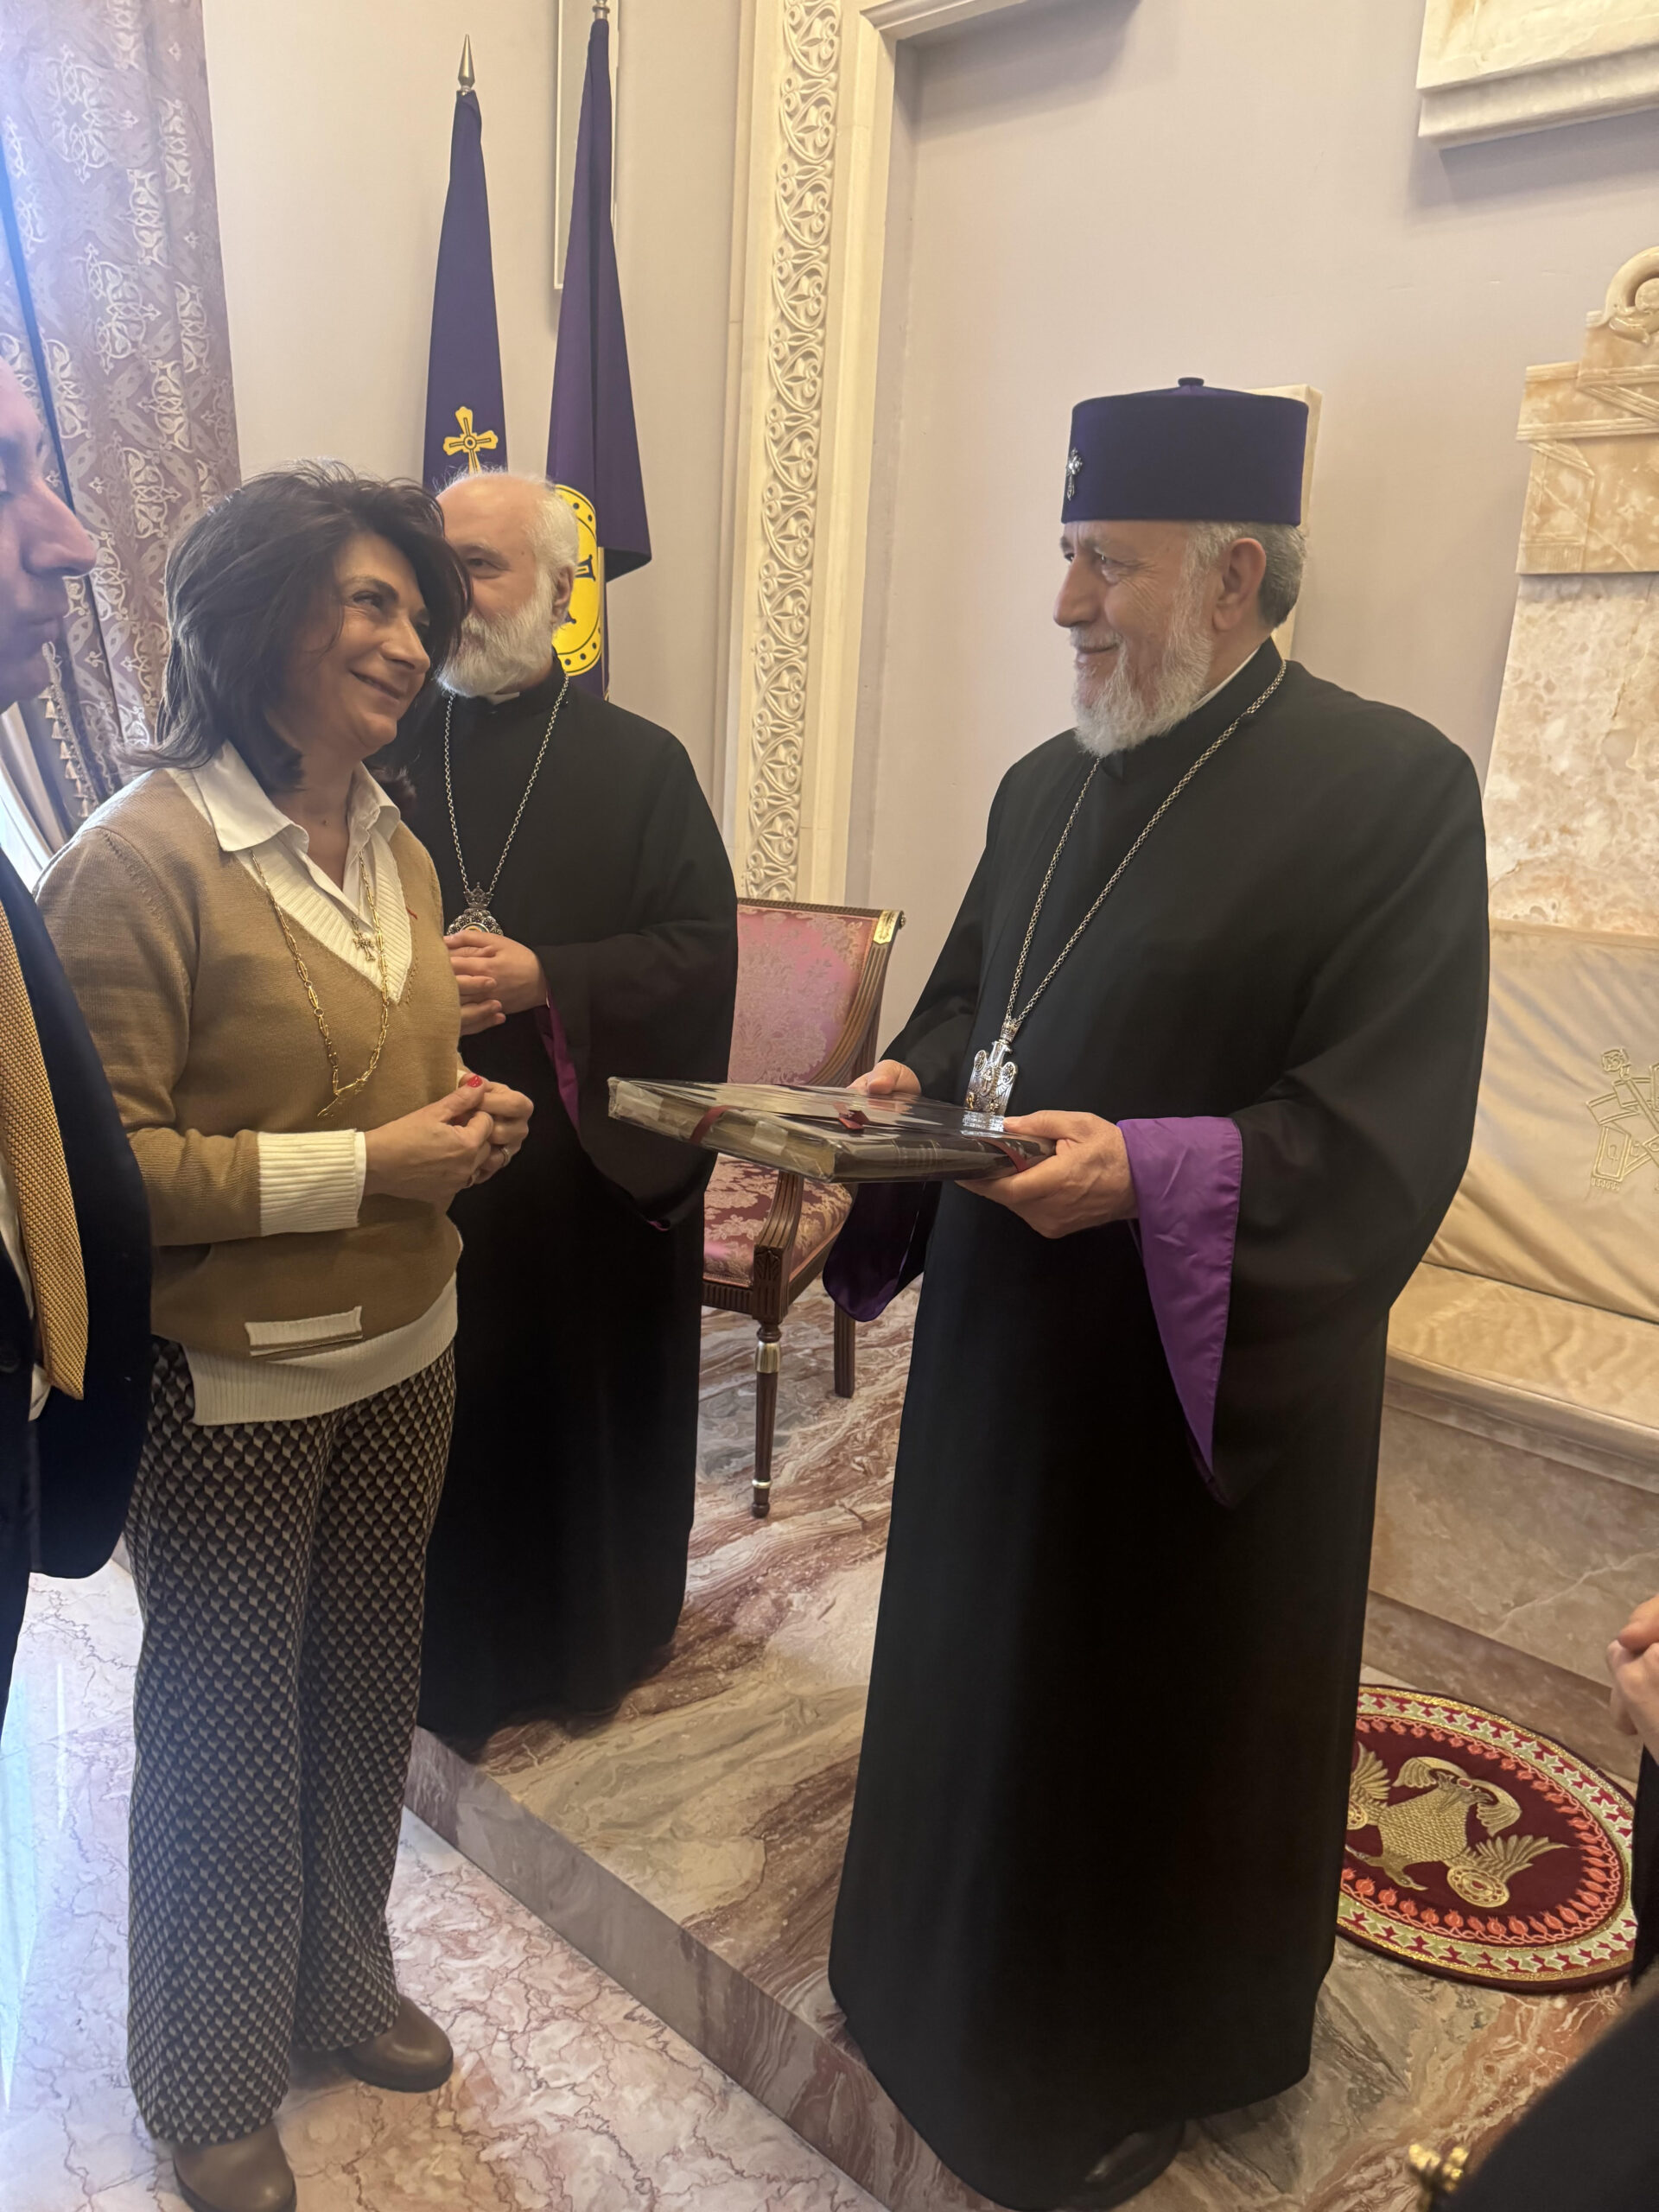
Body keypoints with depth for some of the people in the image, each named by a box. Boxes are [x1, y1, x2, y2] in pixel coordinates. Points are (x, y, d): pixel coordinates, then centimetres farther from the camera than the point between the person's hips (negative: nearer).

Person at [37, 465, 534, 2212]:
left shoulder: (395, 850, 6)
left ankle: (343, 1982, 47)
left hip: (402, 1355, 6)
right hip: (231, 1390, -6)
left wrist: (470, 1108, -2)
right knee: (228, 1733, 13)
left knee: (368, 1689, 20)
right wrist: (361, 1166, -21)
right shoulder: (142, 857, -16)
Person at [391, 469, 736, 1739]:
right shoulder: (388, 753, 5)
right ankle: (458, 1655, 31)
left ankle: (597, 1633, 34)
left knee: (592, 1398, 10)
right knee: (450, 1410, 8)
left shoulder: (639, 763, 0)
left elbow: (705, 949, -6)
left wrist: (543, 980, -19)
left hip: (595, 1162, -1)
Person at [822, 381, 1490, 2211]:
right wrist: (909, 1080, -4)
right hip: (1002, 1347, 7)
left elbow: (1388, 1135, -20)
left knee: (1162, 1722, 13)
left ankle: (1138, 2063, 40)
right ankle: (966, 1976, 50)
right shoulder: (1045, 787, 7)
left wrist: (1150, 1175, -31)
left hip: (1206, 1376, -7)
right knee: (984, 1683, 23)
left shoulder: (1388, 788, -15)